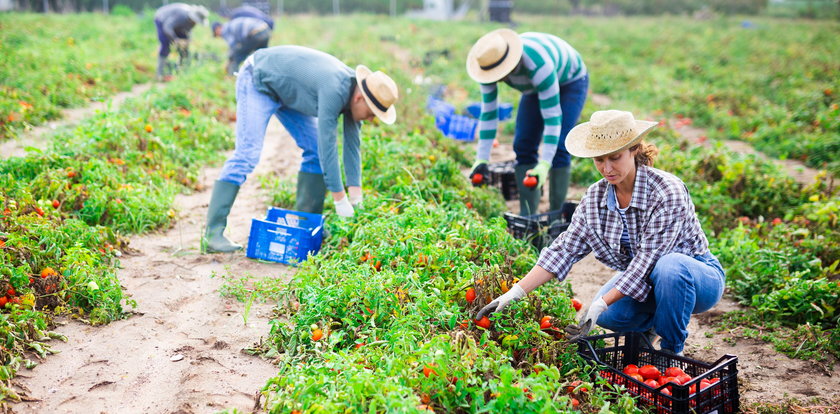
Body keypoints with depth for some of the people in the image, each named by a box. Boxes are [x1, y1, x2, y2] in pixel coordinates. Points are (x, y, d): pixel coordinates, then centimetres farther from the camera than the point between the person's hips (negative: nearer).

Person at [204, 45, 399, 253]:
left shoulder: (354, 90, -10)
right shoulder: (334, 90, -37)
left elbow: (352, 144, -6)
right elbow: (328, 145, -36)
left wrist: (355, 189, -11)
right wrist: (340, 199, -32)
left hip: (286, 88, 9)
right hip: (258, 81, -9)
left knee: (315, 149, 3)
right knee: (247, 154, -18)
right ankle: (213, 232, -18)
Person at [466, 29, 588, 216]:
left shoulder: (538, 65, -44)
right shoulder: (490, 63, -25)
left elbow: (552, 116, -43)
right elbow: (488, 112, -19)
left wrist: (544, 165, -49)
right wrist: (481, 159, -23)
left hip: (569, 82, -6)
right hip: (536, 87, 6)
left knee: (557, 147, -20)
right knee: (523, 146, -4)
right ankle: (528, 215, 0)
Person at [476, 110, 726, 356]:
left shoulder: (668, 192, -25)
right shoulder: (595, 198, -7)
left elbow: (647, 262, -29)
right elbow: (563, 249, -10)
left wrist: (601, 304, -35)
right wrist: (516, 292, -20)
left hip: (699, 276, -4)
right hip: (640, 280, 4)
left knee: (670, 266, -38)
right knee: (608, 315, -26)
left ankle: (672, 349, -12)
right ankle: (649, 325, 10)